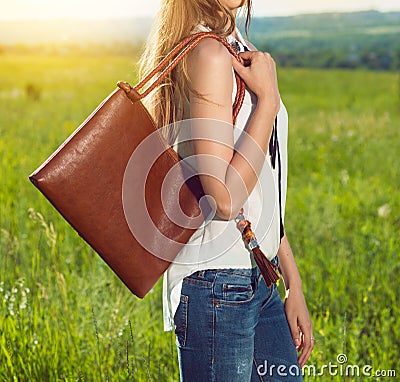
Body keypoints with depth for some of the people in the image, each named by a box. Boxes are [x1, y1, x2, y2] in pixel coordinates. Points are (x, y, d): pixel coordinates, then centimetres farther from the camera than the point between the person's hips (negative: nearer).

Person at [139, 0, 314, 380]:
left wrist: (293, 284, 15)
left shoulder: (240, 51, 13)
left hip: (259, 278, 9)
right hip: (217, 283, -9)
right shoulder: (209, 53, -16)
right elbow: (225, 199, -23)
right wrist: (269, 98, -17)